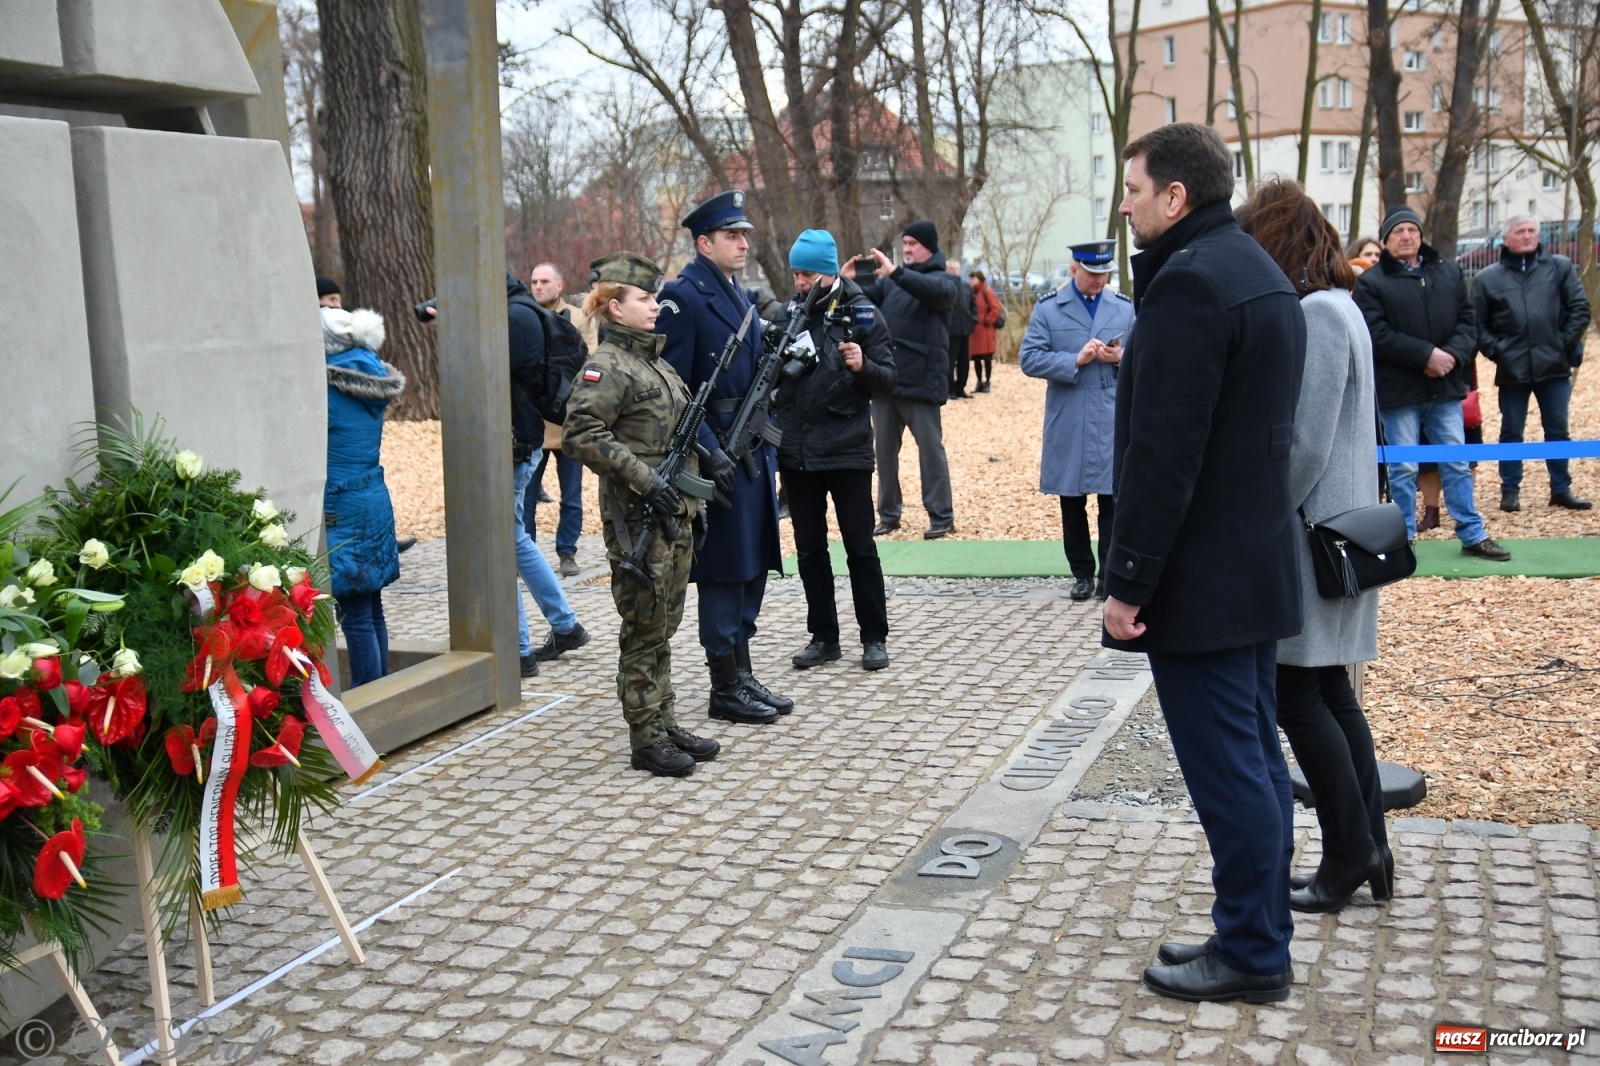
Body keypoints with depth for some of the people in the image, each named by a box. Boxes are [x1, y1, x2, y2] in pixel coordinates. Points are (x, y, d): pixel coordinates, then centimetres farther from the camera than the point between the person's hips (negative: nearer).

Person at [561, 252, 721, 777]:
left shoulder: (655, 360, 16)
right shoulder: (607, 365, -12)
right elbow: (580, 434, -23)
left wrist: (705, 460, 15)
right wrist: (643, 479, -24)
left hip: (674, 513, 9)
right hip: (637, 517, -9)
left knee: (664, 626, 14)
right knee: (644, 631, -1)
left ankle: (666, 725, 23)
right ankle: (647, 741, 8)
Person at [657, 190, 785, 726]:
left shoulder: (735, 291, 16)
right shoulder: (682, 296, -12)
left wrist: (766, 448, 18)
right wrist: (710, 451, -21)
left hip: (753, 450, 9)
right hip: (718, 452, -9)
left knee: (753, 566, 13)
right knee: (724, 570, -1)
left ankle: (743, 676, 24)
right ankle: (725, 689, 9)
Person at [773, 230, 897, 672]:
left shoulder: (860, 314, -3)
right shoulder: (787, 313, 7)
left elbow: (888, 381, -4)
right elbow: (771, 376, 14)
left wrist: (863, 366, -24)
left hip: (847, 450, -4)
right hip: (796, 452, 4)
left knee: (860, 546, 3)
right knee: (810, 549, 11)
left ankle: (874, 637, 14)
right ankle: (823, 636, 21)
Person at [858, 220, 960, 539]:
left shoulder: (942, 280, -2)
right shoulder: (890, 280, 14)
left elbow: (936, 290, -25)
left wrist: (896, 273, -36)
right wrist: (853, 281, -17)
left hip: (920, 381, -5)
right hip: (884, 378, 5)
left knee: (930, 448, 0)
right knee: (884, 449, 9)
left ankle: (941, 516, 8)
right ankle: (889, 513, 19)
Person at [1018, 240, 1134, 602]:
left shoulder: (1125, 309, 9)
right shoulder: (1048, 309, 2)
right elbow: (1029, 358, -6)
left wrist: (1122, 358, -11)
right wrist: (1075, 360, -16)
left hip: (1113, 423, 0)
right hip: (1067, 426, 0)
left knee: (1112, 501, -1)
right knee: (1072, 504, 8)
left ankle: (1109, 575, 8)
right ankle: (1082, 574, 20)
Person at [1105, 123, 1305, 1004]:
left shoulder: (1188, 281, -17)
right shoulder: (1258, 272, 14)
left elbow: (1164, 451, -22)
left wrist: (1128, 581, -18)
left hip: (1200, 575, -10)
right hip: (1258, 560, 10)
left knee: (1225, 765, -1)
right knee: (1254, 756, 16)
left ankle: (1250, 956, 11)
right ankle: (1258, 936, 28)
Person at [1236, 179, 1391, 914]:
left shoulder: (1316, 316, -17)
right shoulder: (1334, 308, 15)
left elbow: (1306, 445, -21)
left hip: (1311, 534, -10)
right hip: (1328, 529, 10)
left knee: (1296, 693, -1)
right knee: (1328, 693, 14)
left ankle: (1351, 853, 9)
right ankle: (1368, 851, 21)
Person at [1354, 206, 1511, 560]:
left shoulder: (1449, 272, 10)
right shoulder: (1371, 282, -5)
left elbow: (1467, 320, 8)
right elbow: (1377, 335, -14)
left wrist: (1454, 354, -12)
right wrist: (1427, 355, -19)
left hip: (1445, 386, 4)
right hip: (1399, 391, -4)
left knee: (1457, 464, 11)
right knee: (1403, 469, 3)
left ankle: (1473, 536, 19)